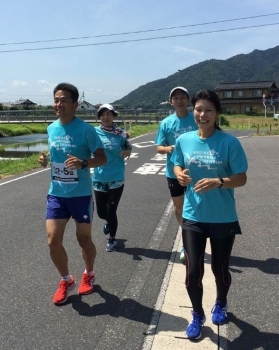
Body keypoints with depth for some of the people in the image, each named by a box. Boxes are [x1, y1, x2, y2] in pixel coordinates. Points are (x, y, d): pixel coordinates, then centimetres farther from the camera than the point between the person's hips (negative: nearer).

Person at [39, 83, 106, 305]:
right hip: (56, 194, 4)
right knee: (53, 241, 1)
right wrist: (46, 160, -3)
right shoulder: (51, 129, 5)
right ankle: (66, 280, 25)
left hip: (81, 194, -4)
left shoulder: (85, 129, -12)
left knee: (84, 239, 11)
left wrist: (83, 163, -30)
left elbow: (102, 159, -12)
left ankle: (89, 275, 39)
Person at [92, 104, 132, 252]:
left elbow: (128, 148, 10)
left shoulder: (120, 134, -3)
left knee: (111, 211, 0)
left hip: (116, 178, -1)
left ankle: (112, 239, 24)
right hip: (99, 179, 1)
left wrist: (127, 152, -12)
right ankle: (109, 222, 48)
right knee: (101, 212, 10)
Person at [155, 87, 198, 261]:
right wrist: (167, 149, -22)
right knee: (178, 206, 14)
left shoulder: (197, 120, -6)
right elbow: (159, 148, -1)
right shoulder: (166, 123, -2)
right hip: (174, 172, 2)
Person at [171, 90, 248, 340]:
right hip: (193, 217, 2)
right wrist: (180, 174, -11)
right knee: (193, 271, 2)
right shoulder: (184, 140, -3)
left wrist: (218, 182, -28)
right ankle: (198, 315, 32)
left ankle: (220, 305, 49)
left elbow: (241, 179, -10)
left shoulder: (229, 142, -13)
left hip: (223, 218, -1)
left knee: (220, 269, 16)